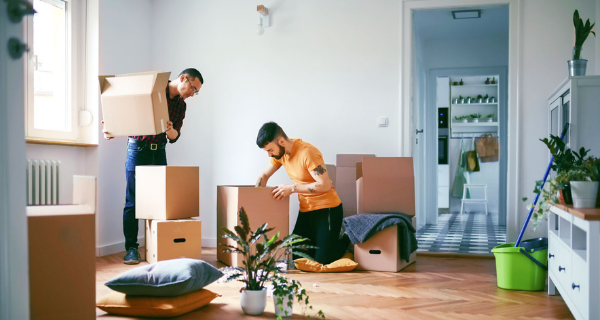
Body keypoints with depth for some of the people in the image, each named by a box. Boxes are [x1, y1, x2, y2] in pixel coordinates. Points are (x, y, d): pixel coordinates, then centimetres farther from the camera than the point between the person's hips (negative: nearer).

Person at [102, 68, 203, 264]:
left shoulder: (181, 105, 10)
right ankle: (131, 248, 1)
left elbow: (174, 137, 5)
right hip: (137, 149, -5)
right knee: (133, 200, -4)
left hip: (159, 152, 5)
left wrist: (170, 131, -18)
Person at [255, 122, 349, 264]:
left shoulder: (307, 153, -24)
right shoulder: (280, 152, 0)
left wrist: (292, 188, -23)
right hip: (306, 210, 8)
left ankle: (348, 240, 18)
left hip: (327, 209, -8)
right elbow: (264, 175, 13)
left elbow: (325, 185, -27)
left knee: (323, 259, -9)